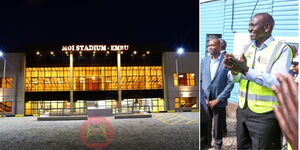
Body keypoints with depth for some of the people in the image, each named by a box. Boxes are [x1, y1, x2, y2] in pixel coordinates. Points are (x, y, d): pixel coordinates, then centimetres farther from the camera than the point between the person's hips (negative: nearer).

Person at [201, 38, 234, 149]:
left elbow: (230, 83, -8)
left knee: (218, 129, 8)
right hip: (205, 101, 3)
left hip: (219, 102, -3)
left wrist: (218, 100, -11)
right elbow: (200, 80, 8)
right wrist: (203, 97, -2)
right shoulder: (204, 61, 7)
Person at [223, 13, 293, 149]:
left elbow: (278, 82, -24)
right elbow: (234, 78, 4)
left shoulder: (282, 49, -11)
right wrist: (235, 71, -19)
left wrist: (246, 70, -29)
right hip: (243, 109, 6)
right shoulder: (247, 48, 8)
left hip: (265, 115, -6)